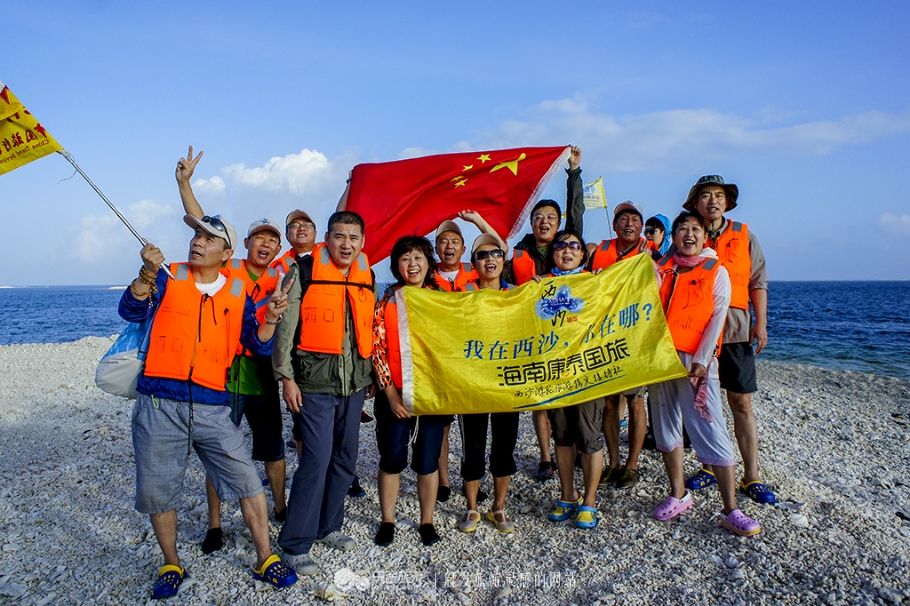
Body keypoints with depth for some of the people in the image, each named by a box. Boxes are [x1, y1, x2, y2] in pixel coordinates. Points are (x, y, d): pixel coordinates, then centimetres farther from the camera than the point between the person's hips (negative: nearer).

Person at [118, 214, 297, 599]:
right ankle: (171, 566, 30)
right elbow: (131, 311, -10)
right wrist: (148, 274, -25)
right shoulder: (168, 278, 4)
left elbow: (258, 346, 3)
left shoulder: (238, 294, 6)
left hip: (211, 407, 1)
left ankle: (265, 561, 13)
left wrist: (271, 319, -15)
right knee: (156, 491, 8)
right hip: (159, 405, 0)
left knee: (247, 480, -2)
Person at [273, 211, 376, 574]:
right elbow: (285, 328, -6)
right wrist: (286, 377, -9)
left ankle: (327, 526, 29)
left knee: (345, 458, 11)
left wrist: (373, 374, 16)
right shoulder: (304, 274, -5)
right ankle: (295, 544, 5)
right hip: (315, 383, -5)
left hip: (355, 382, 6)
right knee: (317, 458, -9)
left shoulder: (367, 279, 10)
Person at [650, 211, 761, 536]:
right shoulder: (662, 268, 12)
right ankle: (678, 495, 24)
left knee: (712, 433, -6)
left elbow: (717, 320, -4)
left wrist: (701, 361, -13)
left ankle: (731, 510, 2)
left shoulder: (716, 272, 4)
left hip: (696, 361, -4)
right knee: (666, 429, 10)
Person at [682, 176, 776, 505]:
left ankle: (751, 477, 8)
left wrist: (761, 323, 0)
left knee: (742, 405, 1)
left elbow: (758, 282, 8)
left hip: (735, 330, 0)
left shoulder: (744, 236, 8)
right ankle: (709, 467, 20)